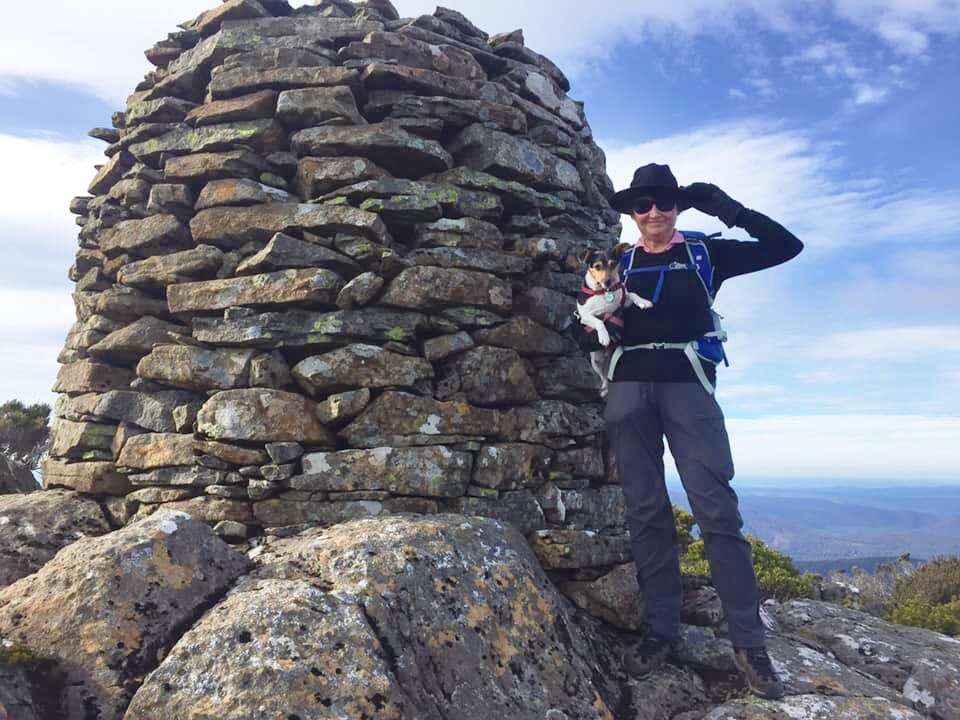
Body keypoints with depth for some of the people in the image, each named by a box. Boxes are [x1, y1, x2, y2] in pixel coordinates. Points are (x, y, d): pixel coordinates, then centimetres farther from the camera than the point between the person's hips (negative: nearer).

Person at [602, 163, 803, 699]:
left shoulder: (704, 254, 13)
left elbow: (786, 246, 8)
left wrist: (728, 209, -1)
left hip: (686, 383, -2)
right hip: (629, 384, 2)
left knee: (715, 507, -9)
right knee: (646, 510, 1)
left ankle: (750, 642, -1)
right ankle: (663, 630, 10)